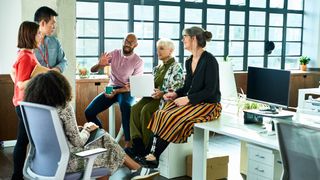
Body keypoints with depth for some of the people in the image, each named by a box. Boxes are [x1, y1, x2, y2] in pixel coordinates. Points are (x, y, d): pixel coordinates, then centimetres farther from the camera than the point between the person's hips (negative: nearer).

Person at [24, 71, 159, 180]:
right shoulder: (64, 108, -19)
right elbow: (77, 142, -16)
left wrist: (83, 129, 12)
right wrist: (87, 129, 3)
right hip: (67, 161, -7)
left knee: (103, 138, 19)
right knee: (106, 142, 15)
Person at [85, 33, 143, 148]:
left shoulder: (138, 61, -7)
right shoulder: (114, 54, 2)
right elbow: (93, 70, 0)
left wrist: (117, 91, -26)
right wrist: (100, 64, -24)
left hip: (127, 91, -4)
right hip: (111, 88, 4)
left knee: (125, 106, -40)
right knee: (89, 112, -13)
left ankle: (128, 142, -34)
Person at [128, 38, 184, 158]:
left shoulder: (176, 68, -3)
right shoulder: (158, 67, 21)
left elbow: (178, 89, -13)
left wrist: (162, 93, -27)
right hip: (153, 96, 7)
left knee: (146, 110, -32)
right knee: (135, 108, -22)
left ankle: (148, 147, -21)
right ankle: (137, 144, -25)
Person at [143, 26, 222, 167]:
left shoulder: (209, 60, -12)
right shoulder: (189, 61, 13)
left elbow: (210, 90, -17)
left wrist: (187, 99, -22)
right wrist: (176, 94, 0)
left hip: (208, 104, -7)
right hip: (191, 102, 8)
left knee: (174, 117, -27)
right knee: (160, 114, -16)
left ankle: (154, 156, -19)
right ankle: (152, 153, -23)